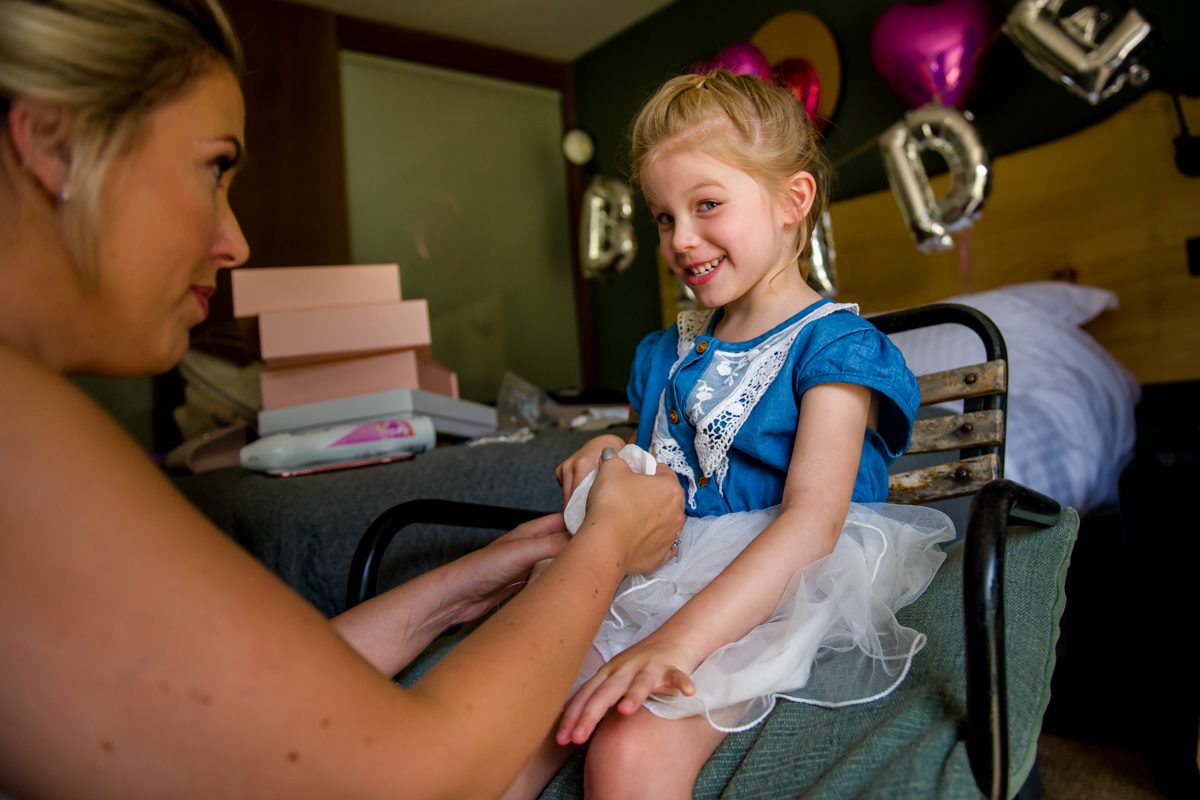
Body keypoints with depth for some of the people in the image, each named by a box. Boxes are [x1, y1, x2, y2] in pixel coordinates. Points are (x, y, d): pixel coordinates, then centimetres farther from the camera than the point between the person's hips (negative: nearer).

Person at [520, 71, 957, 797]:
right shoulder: (668, 354, 15)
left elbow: (812, 523, -21)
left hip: (764, 597, -6)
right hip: (655, 579, 6)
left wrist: (678, 638, -32)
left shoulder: (833, 346, -7)